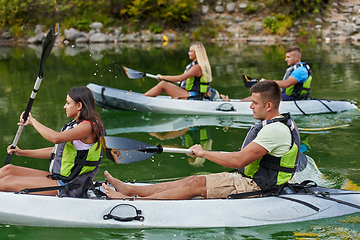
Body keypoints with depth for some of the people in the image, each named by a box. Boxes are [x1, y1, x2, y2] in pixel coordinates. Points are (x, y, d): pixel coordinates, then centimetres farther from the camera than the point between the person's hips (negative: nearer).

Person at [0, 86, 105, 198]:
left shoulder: (88, 126, -16)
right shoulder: (76, 124, 16)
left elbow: (56, 138, -30)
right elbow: (55, 151, 21)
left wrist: (32, 121, -16)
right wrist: (22, 152, 17)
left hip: (67, 187, -10)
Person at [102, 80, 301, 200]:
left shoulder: (275, 130, -22)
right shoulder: (280, 124, 13)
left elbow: (239, 160, -27)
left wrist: (203, 153, -17)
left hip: (255, 187, -9)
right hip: (250, 180, 9)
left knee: (196, 184, -14)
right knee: (194, 180, 2)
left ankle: (134, 202, -11)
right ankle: (130, 190, 2)